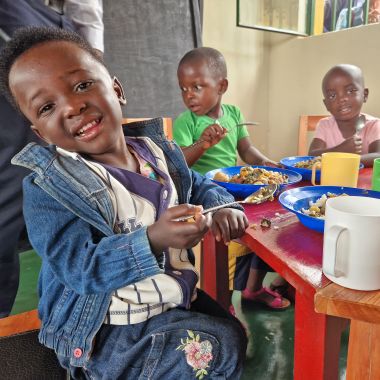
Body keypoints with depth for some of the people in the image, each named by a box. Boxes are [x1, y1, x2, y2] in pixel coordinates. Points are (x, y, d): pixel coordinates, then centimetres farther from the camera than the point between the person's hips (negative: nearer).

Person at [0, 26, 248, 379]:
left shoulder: (159, 151, -3)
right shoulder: (48, 188, -19)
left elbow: (199, 187, 13)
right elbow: (80, 268, -26)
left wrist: (221, 207, -10)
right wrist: (154, 240, -42)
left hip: (177, 296, 6)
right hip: (108, 325, -6)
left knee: (234, 333, 15)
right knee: (216, 348, -15)